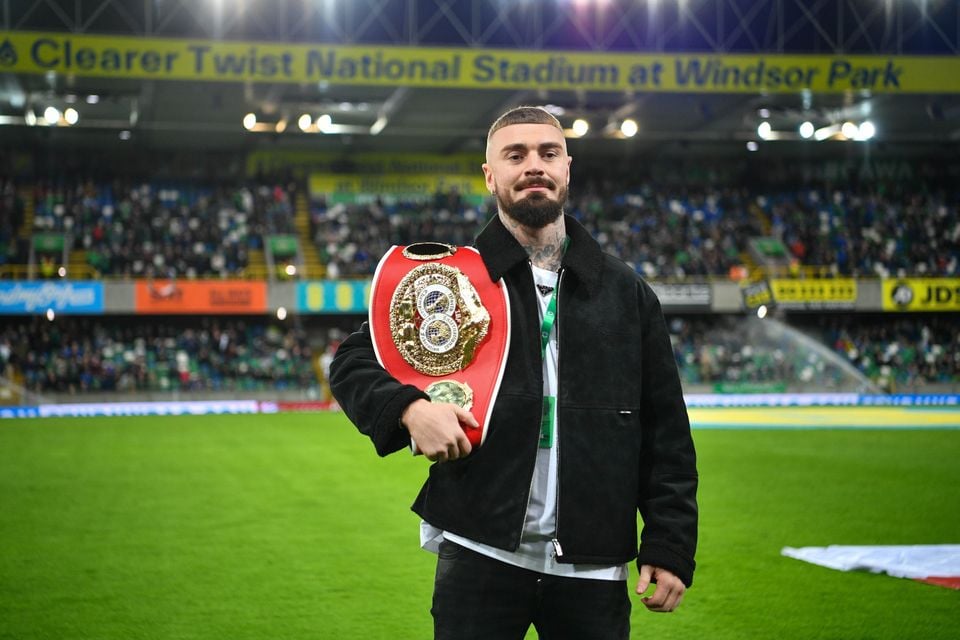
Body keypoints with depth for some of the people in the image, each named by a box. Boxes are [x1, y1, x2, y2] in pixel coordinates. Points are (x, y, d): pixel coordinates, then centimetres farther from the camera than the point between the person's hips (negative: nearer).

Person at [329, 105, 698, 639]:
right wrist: (410, 407, -15)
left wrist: (670, 546, 1)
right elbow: (355, 361, 6)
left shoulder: (627, 293, 9)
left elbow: (666, 432, 9)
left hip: (594, 567, 2)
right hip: (479, 556, -1)